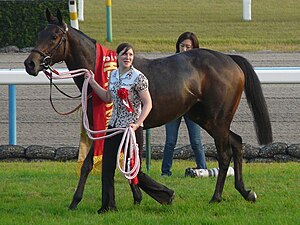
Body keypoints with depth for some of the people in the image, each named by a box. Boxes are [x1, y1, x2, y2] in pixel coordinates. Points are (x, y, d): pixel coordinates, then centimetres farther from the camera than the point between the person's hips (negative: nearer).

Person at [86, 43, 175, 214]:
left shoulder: (138, 78, -13)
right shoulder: (114, 75, 8)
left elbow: (148, 104, -13)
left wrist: (137, 124, -24)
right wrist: (92, 82, 16)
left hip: (132, 128, -7)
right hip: (114, 127, 7)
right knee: (107, 167, 2)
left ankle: (166, 195, 15)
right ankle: (108, 205, 10)